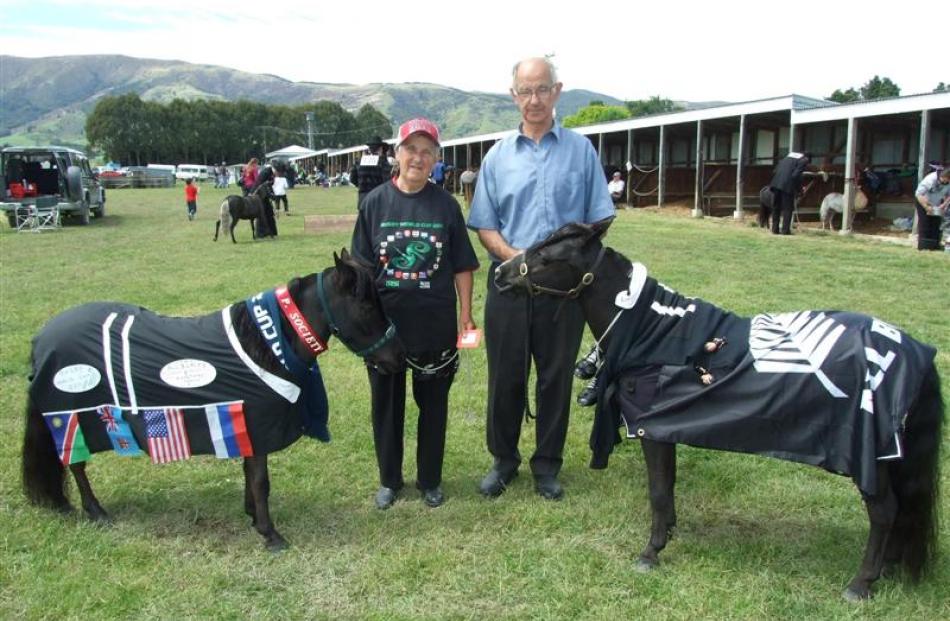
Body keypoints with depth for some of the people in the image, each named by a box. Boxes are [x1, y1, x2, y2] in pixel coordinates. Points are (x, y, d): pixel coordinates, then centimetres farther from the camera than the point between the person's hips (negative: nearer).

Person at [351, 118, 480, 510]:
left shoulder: (446, 205, -1)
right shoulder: (375, 202, -1)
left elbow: (462, 267, 3)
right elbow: (360, 266, 3)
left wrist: (465, 314, 1)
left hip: (435, 323, 0)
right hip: (385, 320, 1)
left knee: (433, 403, 11)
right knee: (386, 401, 12)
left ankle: (430, 479, 28)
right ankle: (389, 478, 30)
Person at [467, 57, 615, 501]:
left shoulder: (580, 150, 4)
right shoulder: (498, 156, 6)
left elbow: (598, 219, 3)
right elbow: (484, 226, 5)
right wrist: (513, 256, -13)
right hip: (509, 284, 1)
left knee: (556, 376, 9)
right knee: (505, 375, 9)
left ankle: (547, 464, 24)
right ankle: (503, 459, 26)